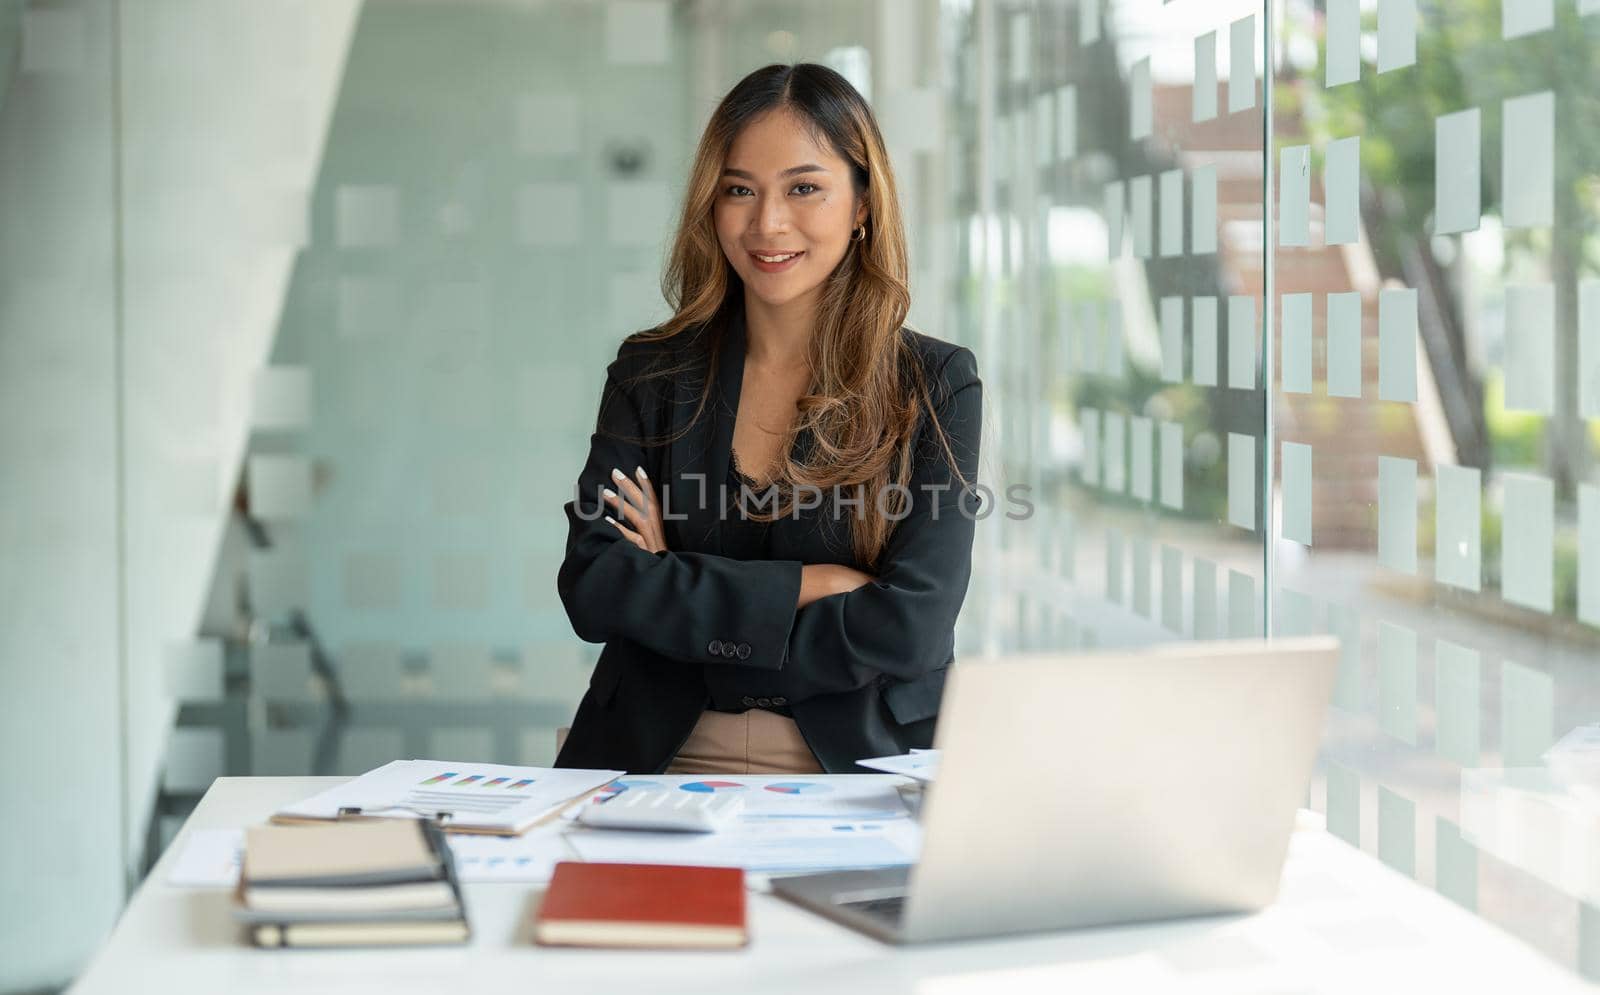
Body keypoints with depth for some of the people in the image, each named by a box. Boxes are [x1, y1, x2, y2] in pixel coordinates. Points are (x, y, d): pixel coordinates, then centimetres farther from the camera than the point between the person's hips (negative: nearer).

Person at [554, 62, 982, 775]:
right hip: (659, 764, 2)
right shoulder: (651, 372, 11)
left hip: (858, 771, -2)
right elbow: (592, 586, -1)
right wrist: (812, 582, -7)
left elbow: (909, 629, -7)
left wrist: (678, 589, -3)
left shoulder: (937, 385, 4)